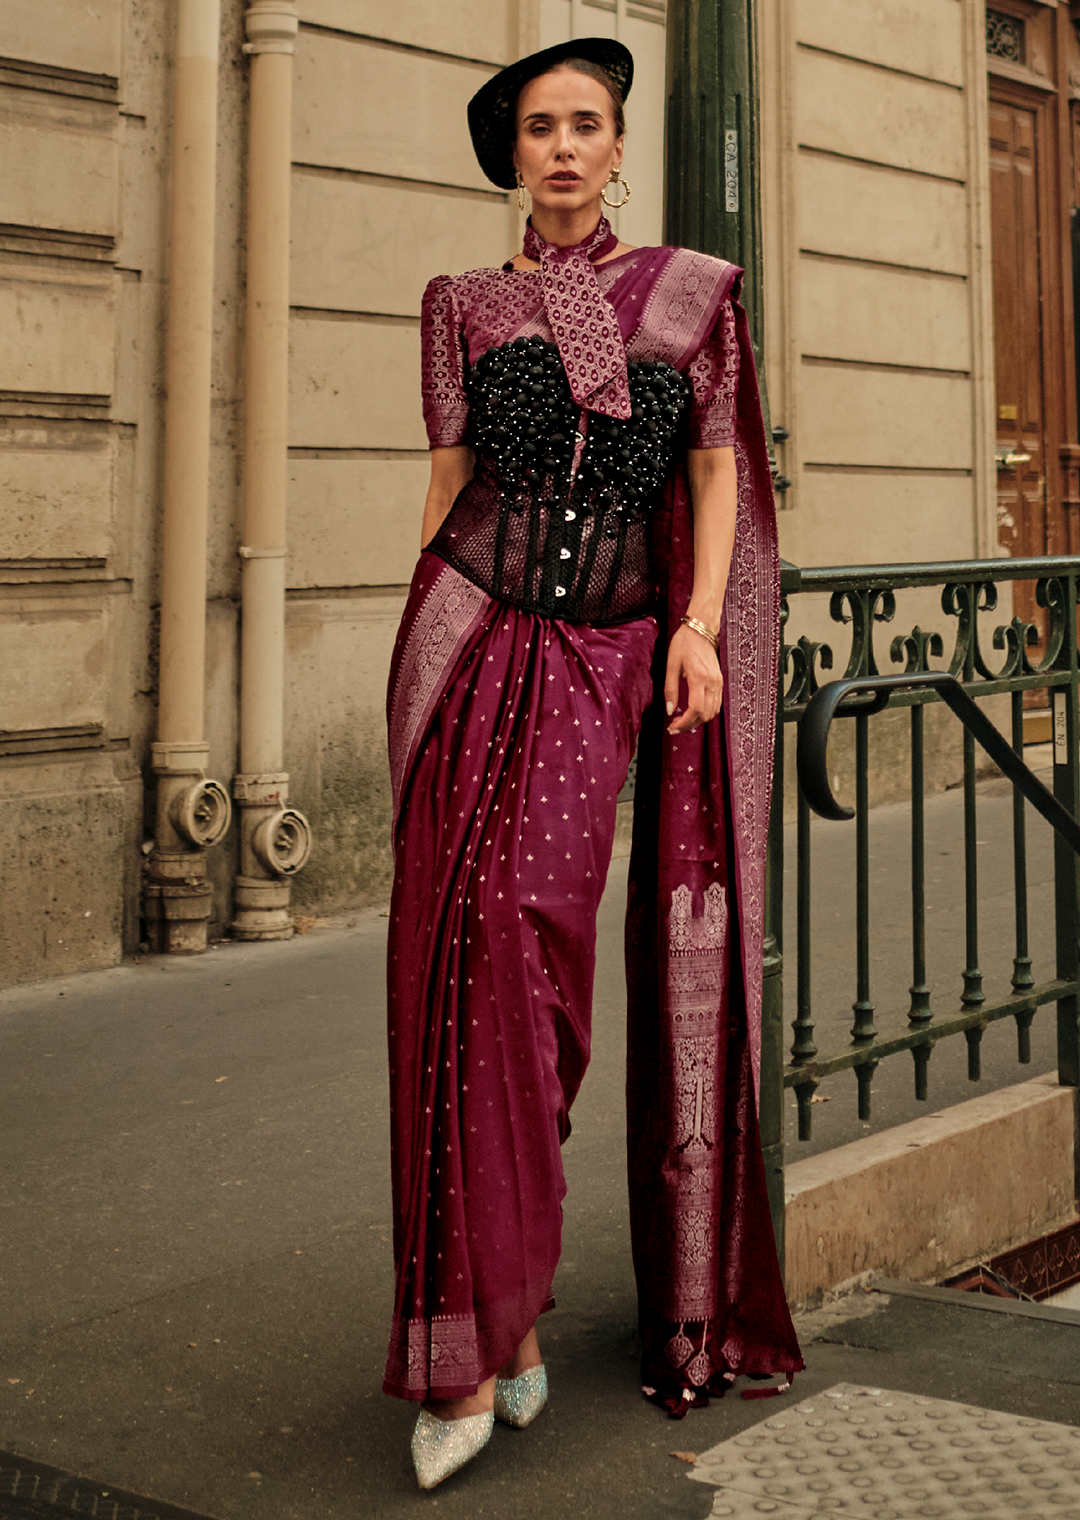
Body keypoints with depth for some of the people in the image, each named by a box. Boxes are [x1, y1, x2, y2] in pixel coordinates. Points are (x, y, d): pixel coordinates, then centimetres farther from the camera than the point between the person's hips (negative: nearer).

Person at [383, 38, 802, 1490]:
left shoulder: (694, 291, 10)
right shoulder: (465, 305, 13)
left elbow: (718, 472, 9)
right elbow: (450, 477, 13)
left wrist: (700, 627, -4)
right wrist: (422, 658, 8)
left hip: (608, 654, -1)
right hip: (474, 635, 1)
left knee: (530, 940, -11)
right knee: (465, 947, -9)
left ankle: (498, 1315, 2)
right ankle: (491, 1315, -4)